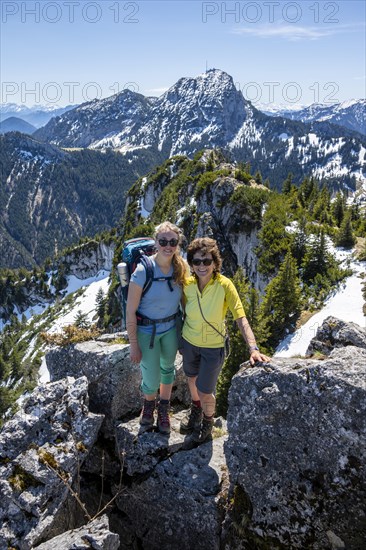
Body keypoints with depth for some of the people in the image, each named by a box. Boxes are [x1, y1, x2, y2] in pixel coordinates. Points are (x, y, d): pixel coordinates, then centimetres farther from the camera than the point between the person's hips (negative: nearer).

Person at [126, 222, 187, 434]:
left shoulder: (181, 268, -12)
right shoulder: (143, 271, -25)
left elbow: (182, 297, 4)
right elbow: (130, 311, -18)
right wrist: (133, 345, -13)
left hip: (171, 328, 4)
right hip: (147, 331, -4)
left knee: (167, 368, 22)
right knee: (152, 379, 6)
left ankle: (164, 409, 47)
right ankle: (149, 403, 43)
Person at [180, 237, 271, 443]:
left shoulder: (224, 285, -25)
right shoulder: (187, 284, -14)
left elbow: (241, 318, -27)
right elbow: (185, 311, 2)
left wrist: (254, 348, -37)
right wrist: (180, 337, 6)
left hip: (213, 346, -4)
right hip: (189, 342, 4)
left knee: (205, 392, 5)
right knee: (192, 379, 26)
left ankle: (208, 420, 40)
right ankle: (196, 409, 58)